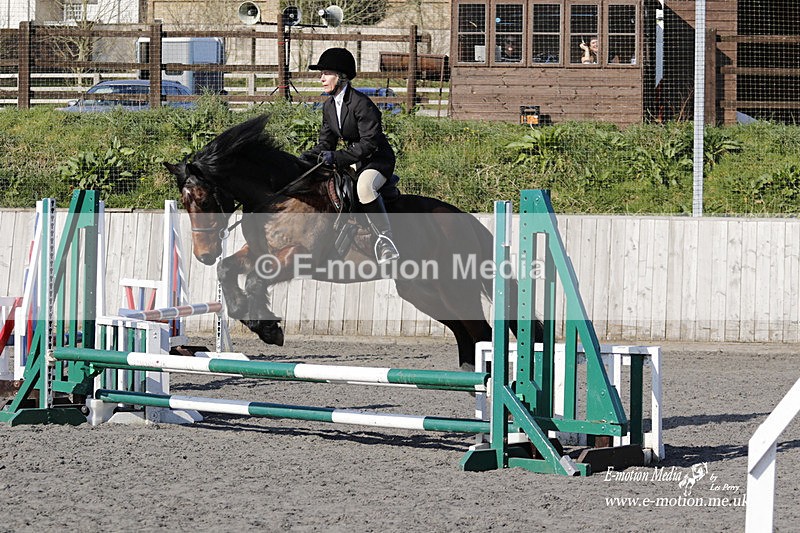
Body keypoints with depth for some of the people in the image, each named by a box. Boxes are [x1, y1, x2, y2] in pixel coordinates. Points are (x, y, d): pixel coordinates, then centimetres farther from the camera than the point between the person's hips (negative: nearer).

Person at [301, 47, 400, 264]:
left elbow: (370, 142, -26)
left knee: (364, 186, -39)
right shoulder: (329, 106, 6)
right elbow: (325, 143, 12)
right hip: (354, 160, 9)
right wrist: (307, 158, -7)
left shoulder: (361, 103, -21)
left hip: (379, 159, -9)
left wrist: (336, 157, -30)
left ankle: (386, 241, -32)